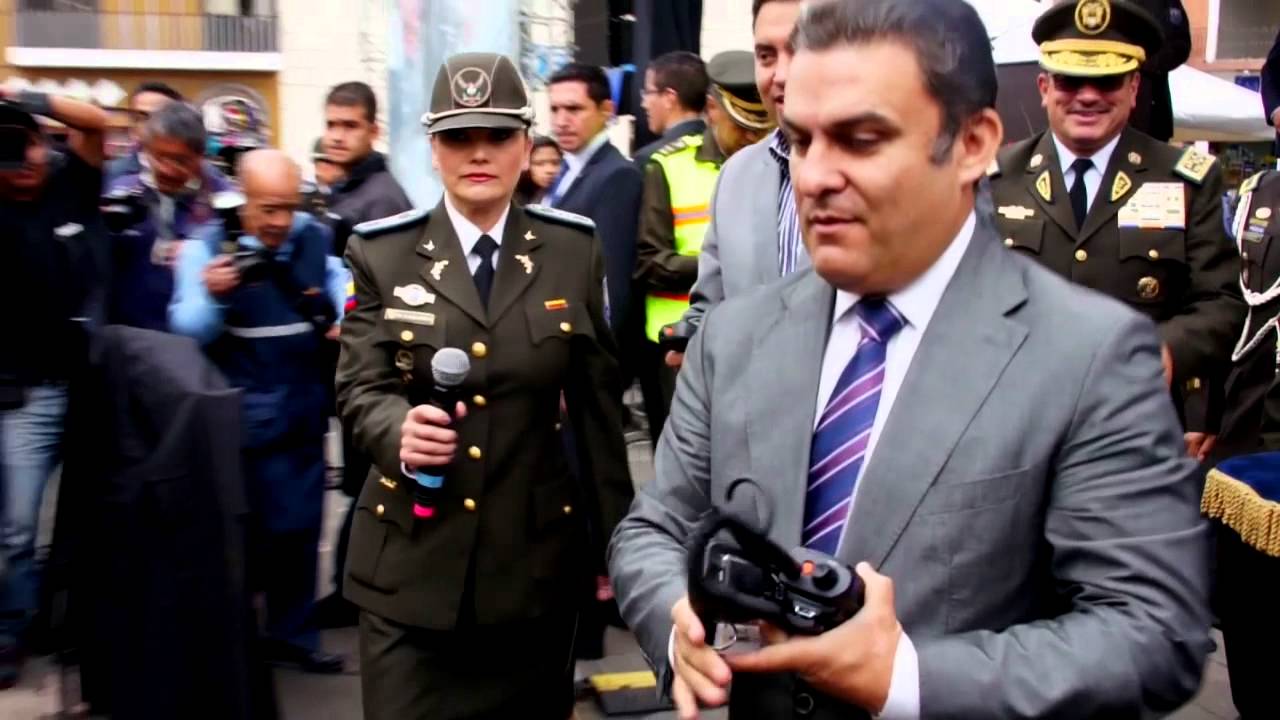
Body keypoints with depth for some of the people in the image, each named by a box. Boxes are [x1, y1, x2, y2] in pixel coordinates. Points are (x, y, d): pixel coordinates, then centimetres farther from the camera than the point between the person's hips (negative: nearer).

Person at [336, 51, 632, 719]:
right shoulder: (382, 252, 0)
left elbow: (597, 404, 5)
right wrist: (399, 429, -27)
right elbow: (359, 386, -3)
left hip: (535, 555, 1)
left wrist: (615, 536, 6)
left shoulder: (573, 251, 2)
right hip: (412, 558, -1)